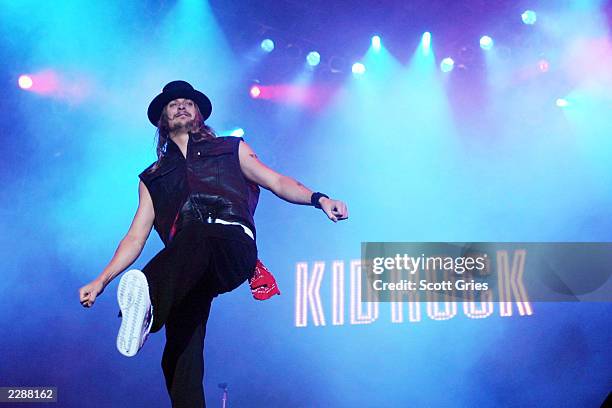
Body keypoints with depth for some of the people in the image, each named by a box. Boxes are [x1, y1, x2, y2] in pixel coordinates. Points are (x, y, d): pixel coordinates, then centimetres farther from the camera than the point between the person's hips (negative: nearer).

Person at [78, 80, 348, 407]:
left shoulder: (231, 149, 29)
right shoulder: (154, 177, 32)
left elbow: (277, 182, 16)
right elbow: (136, 237, 27)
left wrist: (319, 199, -3)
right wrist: (101, 280, 15)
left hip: (234, 245, -2)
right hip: (188, 268, 2)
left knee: (195, 233, -39)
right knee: (180, 353, -20)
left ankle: (148, 300, -63)